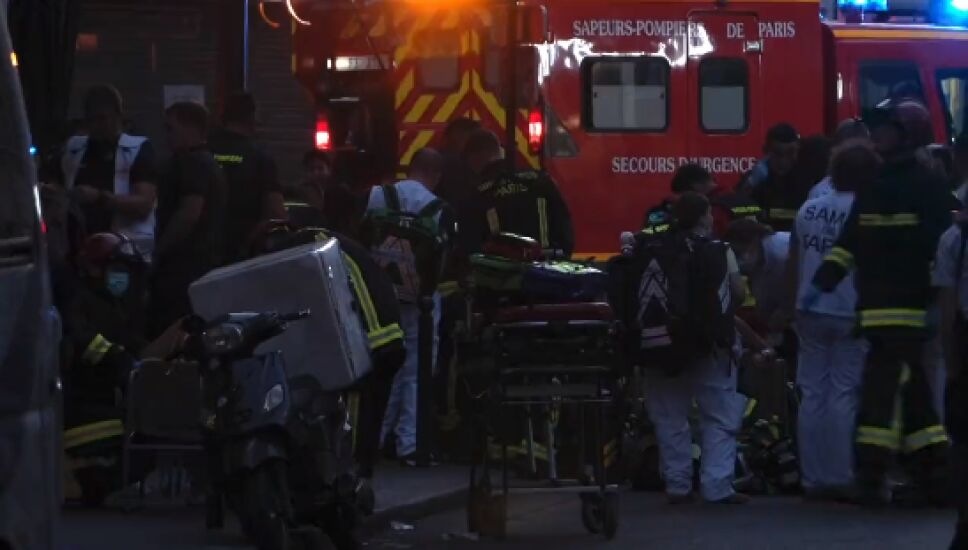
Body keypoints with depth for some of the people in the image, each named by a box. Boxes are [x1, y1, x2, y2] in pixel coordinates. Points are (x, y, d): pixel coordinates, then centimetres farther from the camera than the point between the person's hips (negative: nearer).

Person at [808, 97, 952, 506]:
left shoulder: (925, 185, -7)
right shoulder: (874, 185, 16)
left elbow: (944, 243, -13)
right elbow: (850, 239, 19)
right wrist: (822, 284, 12)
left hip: (909, 308, -8)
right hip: (876, 308, 8)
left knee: (884, 388, -10)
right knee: (911, 392, 9)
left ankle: (871, 478, -9)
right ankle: (933, 479, 13)